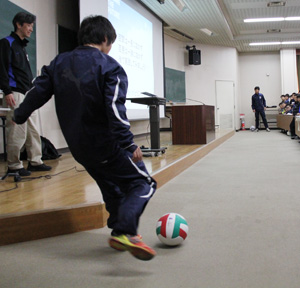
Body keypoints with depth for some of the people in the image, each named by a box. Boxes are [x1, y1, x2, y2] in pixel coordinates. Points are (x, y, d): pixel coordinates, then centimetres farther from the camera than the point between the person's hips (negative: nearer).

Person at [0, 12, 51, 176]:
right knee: (17, 131, -8)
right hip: (15, 94, -9)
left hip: (28, 94, 9)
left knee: (33, 129, 8)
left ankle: (35, 162, 16)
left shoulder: (23, 46, 23)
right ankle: (13, 166, 0)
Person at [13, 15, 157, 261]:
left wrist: (20, 115, 28)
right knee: (142, 183, -1)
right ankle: (125, 232, -20)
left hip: (79, 148, 7)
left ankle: (119, 231, 30)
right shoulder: (109, 66, -12)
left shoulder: (58, 63, 7)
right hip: (108, 144, -7)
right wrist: (129, 144, -25)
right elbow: (115, 109, -23)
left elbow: (38, 93, 11)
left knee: (111, 187, 24)